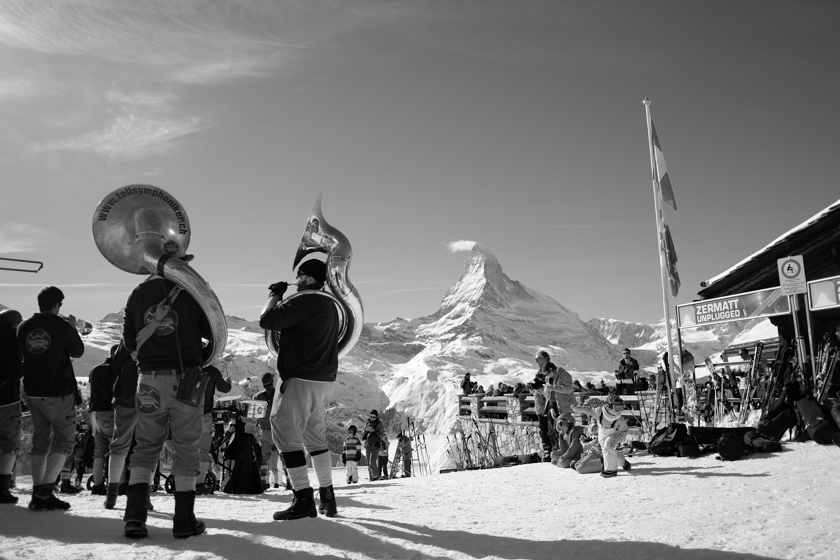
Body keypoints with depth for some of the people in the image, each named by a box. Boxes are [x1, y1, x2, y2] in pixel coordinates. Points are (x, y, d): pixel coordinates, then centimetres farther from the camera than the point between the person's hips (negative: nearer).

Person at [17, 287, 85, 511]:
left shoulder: (24, 327, 2)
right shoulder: (62, 326, -14)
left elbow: (22, 356, 16)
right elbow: (78, 351, 1)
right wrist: (73, 328, 16)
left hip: (32, 392, 6)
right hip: (59, 394, -6)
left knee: (40, 440, 16)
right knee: (63, 441, 2)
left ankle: (38, 492, 16)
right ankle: (44, 491, -9)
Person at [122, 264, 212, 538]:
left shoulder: (138, 293, 5)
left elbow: (129, 340, 9)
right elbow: (214, 332, -1)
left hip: (149, 380, 3)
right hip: (186, 378, -3)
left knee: (146, 447, 13)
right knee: (186, 449, 5)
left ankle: (135, 514, 2)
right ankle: (184, 519, 8)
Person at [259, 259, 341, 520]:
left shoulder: (305, 301, -16)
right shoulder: (329, 305, 15)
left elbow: (267, 320, -16)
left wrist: (275, 295, 0)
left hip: (301, 380, -10)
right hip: (325, 380, 10)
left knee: (286, 434, -4)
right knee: (315, 437, 18)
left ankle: (304, 500, -6)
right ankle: (327, 495, 21)